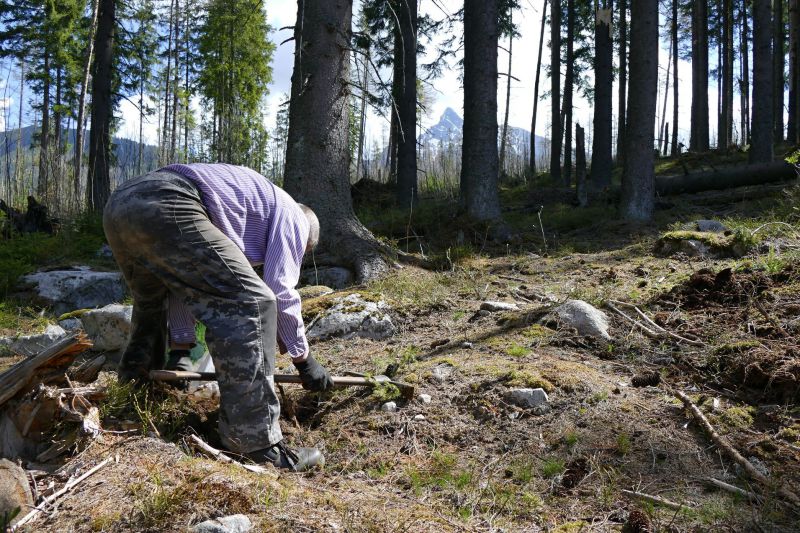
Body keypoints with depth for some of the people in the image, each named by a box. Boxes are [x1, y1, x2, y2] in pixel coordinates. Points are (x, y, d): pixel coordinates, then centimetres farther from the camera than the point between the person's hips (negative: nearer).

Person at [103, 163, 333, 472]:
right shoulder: (291, 215, 18)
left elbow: (188, 282, 37)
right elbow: (280, 292, 7)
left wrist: (180, 346, 37)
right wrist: (304, 359, 17)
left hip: (118, 203, 10)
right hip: (165, 206, -10)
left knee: (152, 299, 35)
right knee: (248, 304, -10)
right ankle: (256, 444, -11)